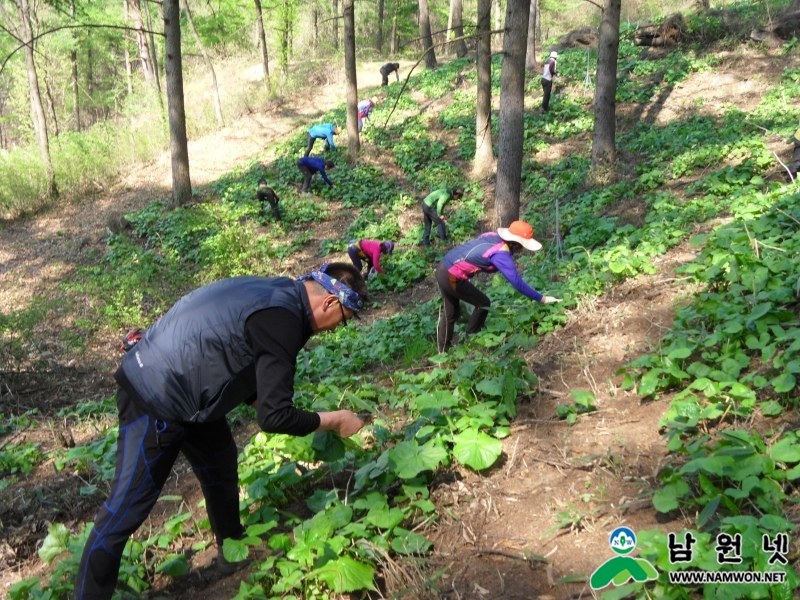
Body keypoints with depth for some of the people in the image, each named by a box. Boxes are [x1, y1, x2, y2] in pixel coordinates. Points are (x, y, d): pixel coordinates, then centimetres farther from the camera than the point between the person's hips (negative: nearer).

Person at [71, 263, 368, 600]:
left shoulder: (277, 293, 3)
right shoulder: (281, 321, -27)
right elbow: (274, 417, -26)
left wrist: (260, 403, 14)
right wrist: (332, 421, -13)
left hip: (182, 388, 10)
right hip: (153, 400, -10)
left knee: (220, 468, 23)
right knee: (127, 508, 1)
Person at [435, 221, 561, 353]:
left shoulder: (494, 236, 1)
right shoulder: (501, 254, -21)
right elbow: (518, 283, -21)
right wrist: (542, 299, -15)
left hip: (444, 269, 8)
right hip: (451, 277, -8)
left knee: (452, 312, 22)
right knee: (483, 304, 6)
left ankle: (442, 350, 33)